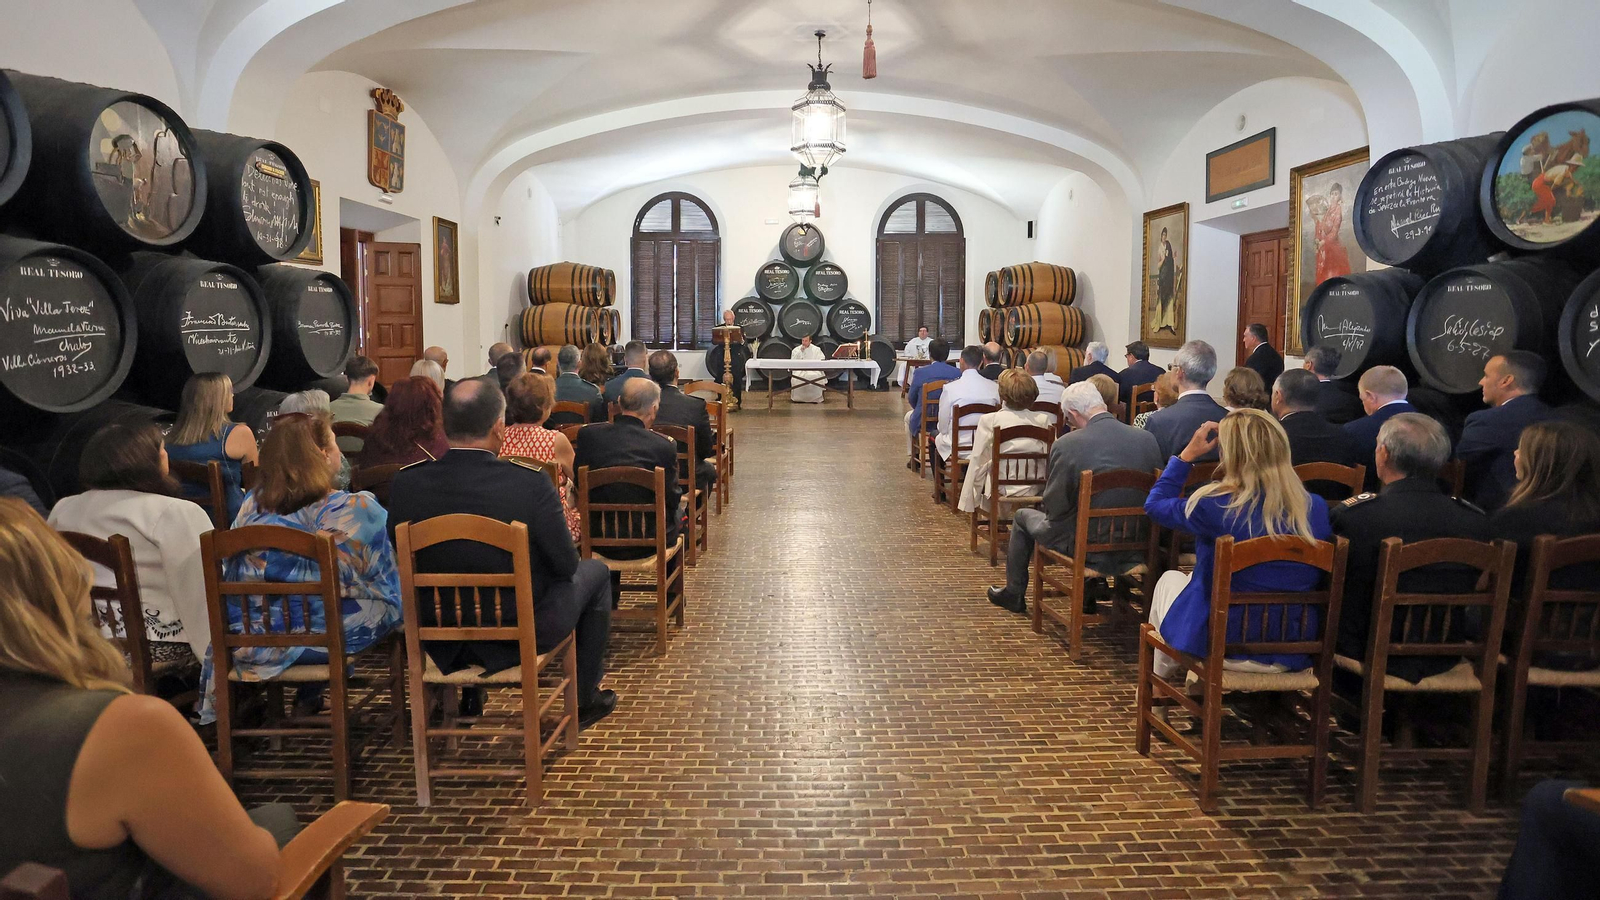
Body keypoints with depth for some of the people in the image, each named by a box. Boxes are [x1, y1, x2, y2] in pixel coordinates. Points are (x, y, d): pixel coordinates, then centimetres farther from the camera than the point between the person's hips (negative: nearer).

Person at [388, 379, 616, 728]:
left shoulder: (406, 483, -15)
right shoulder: (531, 484, -26)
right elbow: (566, 566, -14)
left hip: (441, 638, 4)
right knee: (595, 571, 22)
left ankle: (467, 696, 44)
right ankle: (586, 698, 31)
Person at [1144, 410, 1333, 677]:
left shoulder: (1215, 507, -24)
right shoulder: (1316, 508, -11)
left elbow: (1154, 505, -5)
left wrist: (1188, 455, 0)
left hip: (1224, 650, -4)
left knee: (1170, 579, 27)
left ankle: (1162, 680, 44)